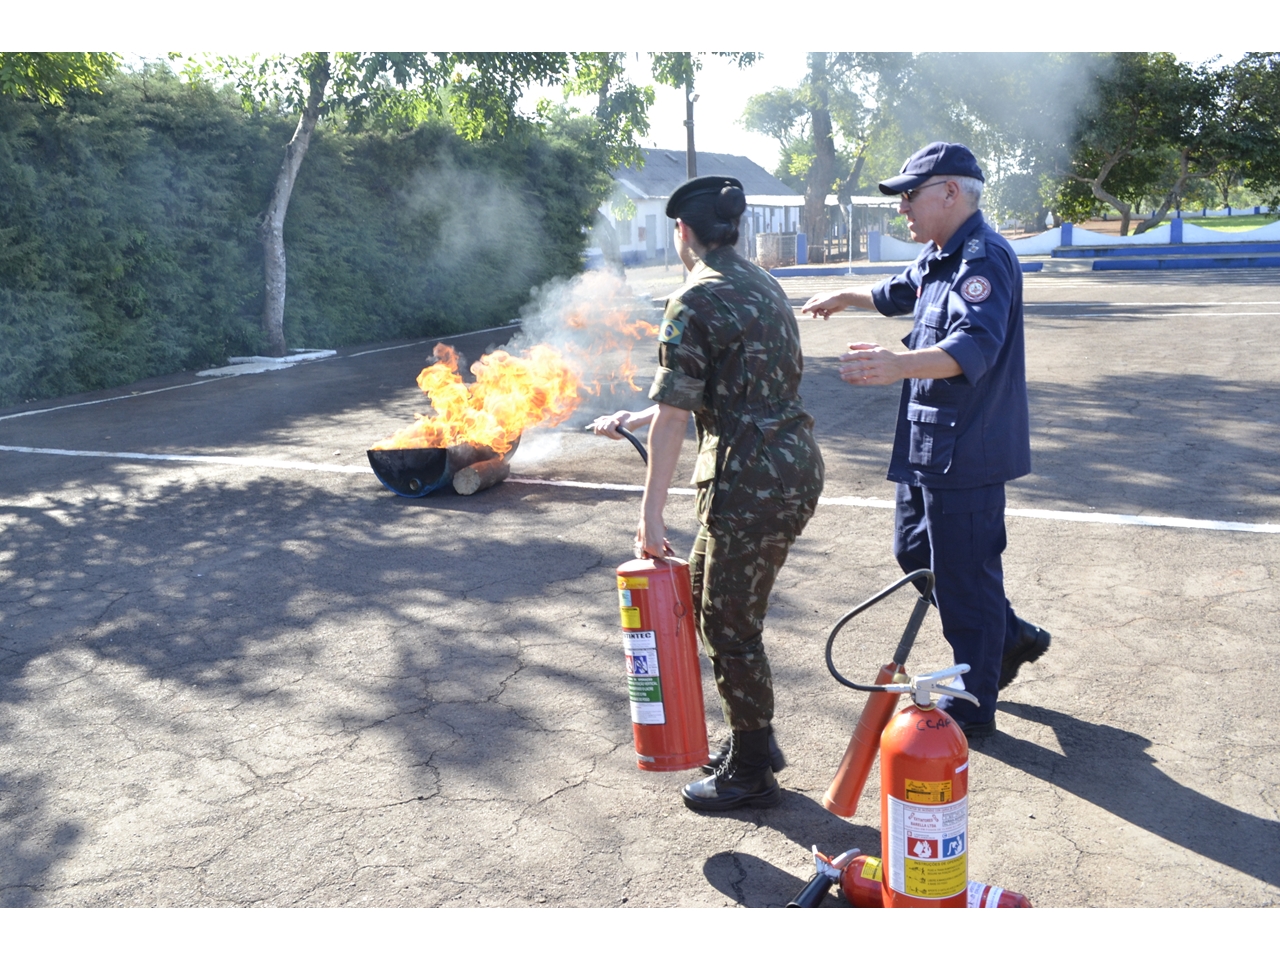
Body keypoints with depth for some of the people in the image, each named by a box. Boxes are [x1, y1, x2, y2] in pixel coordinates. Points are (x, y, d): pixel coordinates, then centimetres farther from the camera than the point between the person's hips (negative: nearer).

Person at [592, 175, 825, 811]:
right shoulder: (764, 287, 16)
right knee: (713, 601, 22)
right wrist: (637, 419, 31)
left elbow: (673, 415, -17)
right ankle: (753, 737, 33)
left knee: (730, 627, 5)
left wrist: (650, 514, -11)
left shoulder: (694, 302, -13)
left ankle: (752, 773, 19)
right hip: (798, 468, 9)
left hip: (750, 484, -9)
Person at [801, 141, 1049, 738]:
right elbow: (899, 293, 38)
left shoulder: (984, 258, -19)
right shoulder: (936, 257, 15)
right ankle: (1011, 638, 36)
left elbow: (975, 344, -37)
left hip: (965, 451, -11)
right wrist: (846, 298, 47)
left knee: (963, 578, -1)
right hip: (928, 444, 11)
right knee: (915, 553, 20)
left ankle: (972, 712, 15)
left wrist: (900, 365, -53)